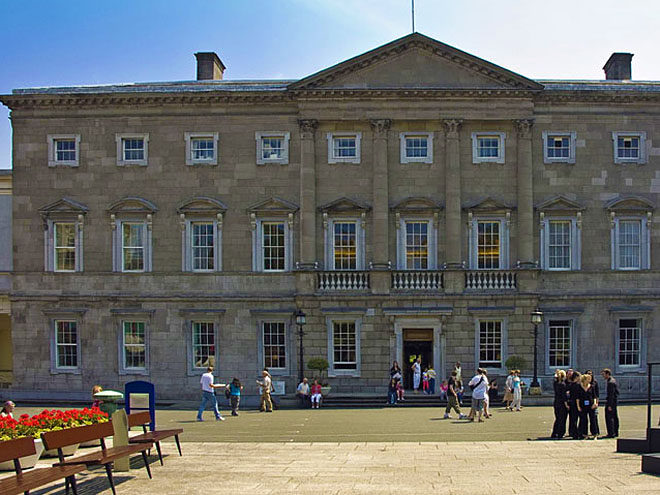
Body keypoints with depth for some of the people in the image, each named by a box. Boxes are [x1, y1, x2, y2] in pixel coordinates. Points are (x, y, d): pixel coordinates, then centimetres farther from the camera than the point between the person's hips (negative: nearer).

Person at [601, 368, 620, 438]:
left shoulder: (610, 382, -19)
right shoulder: (613, 380, 13)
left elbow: (611, 395, -22)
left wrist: (609, 405, -22)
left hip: (611, 402, -11)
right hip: (615, 401, 11)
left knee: (609, 418, -8)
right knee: (615, 417, 15)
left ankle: (611, 433, -8)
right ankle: (615, 433, 22)